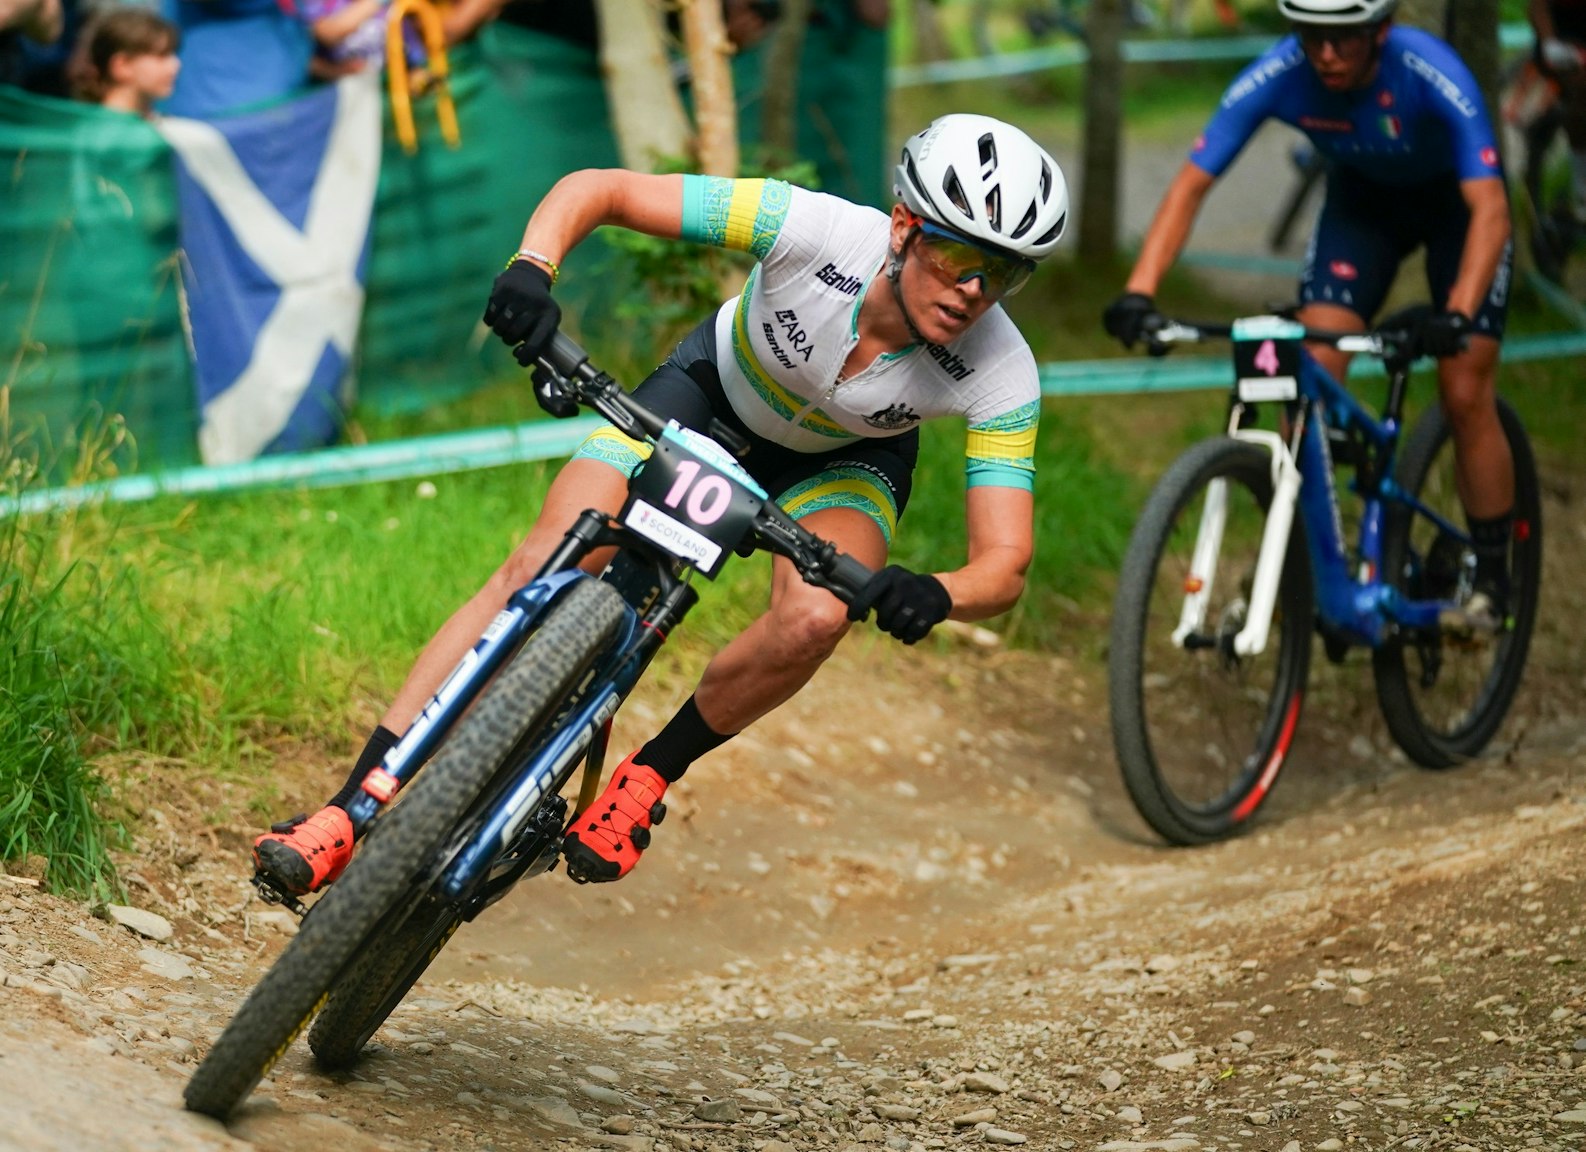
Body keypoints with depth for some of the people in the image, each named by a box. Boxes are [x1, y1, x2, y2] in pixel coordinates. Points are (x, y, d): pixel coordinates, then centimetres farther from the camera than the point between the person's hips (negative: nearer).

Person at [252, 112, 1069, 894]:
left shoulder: (1000, 377, -33)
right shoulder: (818, 231, -35)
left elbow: (1004, 568, -34)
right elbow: (595, 189, -29)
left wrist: (930, 595, -57)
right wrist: (531, 268, -49)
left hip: (844, 462, 0)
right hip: (716, 387, 0)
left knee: (813, 620, -32)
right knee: (538, 572, -17)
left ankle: (650, 775, -4)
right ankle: (352, 812, -12)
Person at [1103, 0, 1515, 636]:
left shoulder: (1434, 76, -38)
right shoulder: (1277, 77, -30)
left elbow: (1490, 207, -41)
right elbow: (1191, 183, -28)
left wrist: (1458, 314, -56)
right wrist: (1139, 291, -41)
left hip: (1454, 200, -3)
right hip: (1361, 198, 3)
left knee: (1466, 396, -9)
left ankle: (1490, 581, 5)